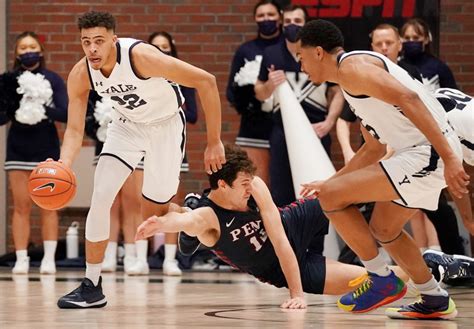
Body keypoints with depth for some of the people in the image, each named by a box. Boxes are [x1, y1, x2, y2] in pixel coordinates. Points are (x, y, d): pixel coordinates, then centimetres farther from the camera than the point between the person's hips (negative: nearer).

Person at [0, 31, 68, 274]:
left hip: (46, 149, -1)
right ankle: (21, 259, 4)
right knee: (21, 206, 2)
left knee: (48, 207, 3)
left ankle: (49, 259, 7)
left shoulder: (53, 80, -1)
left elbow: (66, 114, -8)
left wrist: (43, 110, -24)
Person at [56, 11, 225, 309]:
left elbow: (206, 81, -32)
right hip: (126, 125, 3)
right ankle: (92, 287, -3)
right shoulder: (80, 75, -20)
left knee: (153, 214, -1)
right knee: (100, 197, -13)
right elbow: (75, 129, -12)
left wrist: (214, 142, -27)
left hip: (166, 125, -3)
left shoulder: (141, 56, -35)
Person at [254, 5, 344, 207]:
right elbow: (260, 94, 15)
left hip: (316, 131, -2)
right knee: (280, 192, 5)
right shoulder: (271, 54, 6)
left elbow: (337, 92, 2)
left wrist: (329, 122, -11)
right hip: (282, 131, 2)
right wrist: (269, 85, -7)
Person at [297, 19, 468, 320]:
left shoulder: (350, 67, -10)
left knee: (332, 198, -10)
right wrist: (330, 182, 33)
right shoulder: (355, 80, 23)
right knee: (383, 229, 26)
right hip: (426, 154, 10)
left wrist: (449, 157, -29)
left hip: (428, 153, -10)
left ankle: (382, 280, 1)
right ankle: (435, 301, 33)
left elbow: (407, 98, -23)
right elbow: (374, 149, 32)